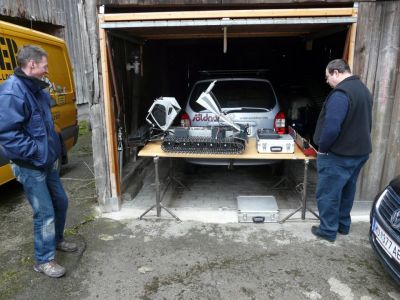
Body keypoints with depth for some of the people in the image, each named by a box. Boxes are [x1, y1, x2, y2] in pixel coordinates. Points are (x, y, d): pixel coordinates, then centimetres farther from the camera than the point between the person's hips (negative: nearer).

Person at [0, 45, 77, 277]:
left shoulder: (37, 89, 9)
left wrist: (52, 148, 13)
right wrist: (37, 152, -23)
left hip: (47, 161, 9)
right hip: (30, 167, -9)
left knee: (61, 201, 19)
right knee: (45, 213, 0)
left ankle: (57, 239, 42)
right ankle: (44, 260, 20)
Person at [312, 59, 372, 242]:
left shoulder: (341, 93, -22)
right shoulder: (363, 90, 11)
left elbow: (331, 127, -30)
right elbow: (362, 123, 17)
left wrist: (322, 148, -16)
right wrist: (357, 144, 21)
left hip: (339, 155, -10)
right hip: (360, 151, 10)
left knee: (328, 193, 4)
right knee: (347, 190, 21)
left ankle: (328, 231, 16)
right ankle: (343, 225, 35)